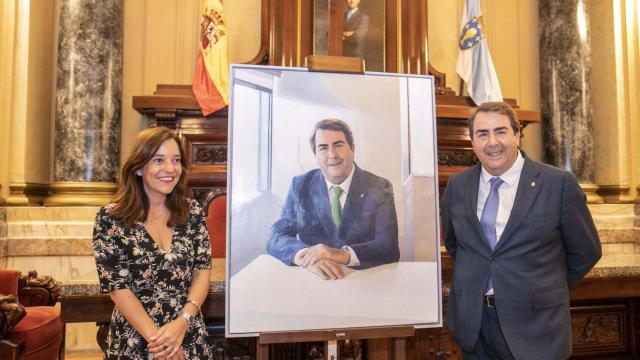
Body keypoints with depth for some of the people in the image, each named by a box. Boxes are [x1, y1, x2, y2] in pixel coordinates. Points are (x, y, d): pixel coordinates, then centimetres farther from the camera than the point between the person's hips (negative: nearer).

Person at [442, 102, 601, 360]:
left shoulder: (559, 183, -9)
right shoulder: (457, 185, 0)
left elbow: (586, 251, 0)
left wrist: (547, 289, 7)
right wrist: (473, 279, 10)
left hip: (534, 324, -2)